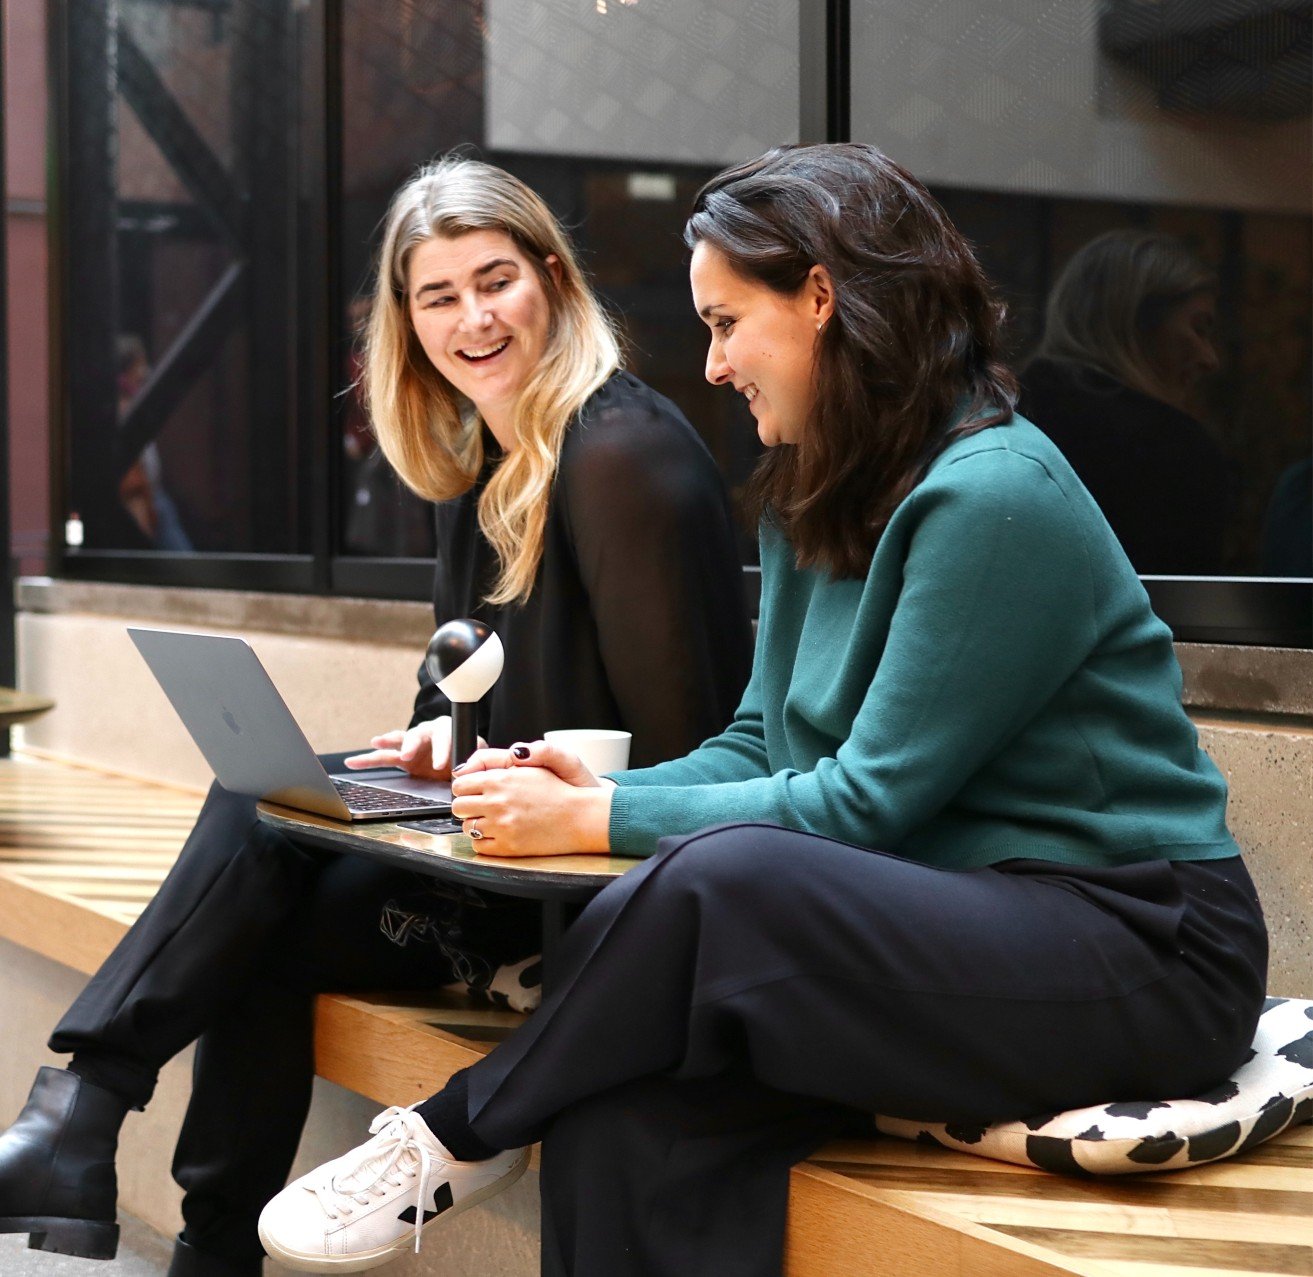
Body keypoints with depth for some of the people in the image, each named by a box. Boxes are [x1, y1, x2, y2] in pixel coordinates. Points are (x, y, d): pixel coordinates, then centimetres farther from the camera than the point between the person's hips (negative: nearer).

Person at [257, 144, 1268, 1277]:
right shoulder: (813, 504, 13)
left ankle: (468, 1135, -8)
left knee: (713, 879, -31)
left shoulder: (995, 498, -15)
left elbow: (867, 803, -16)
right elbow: (764, 749, 15)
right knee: (629, 1122, -22)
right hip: (949, 919, 7)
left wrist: (601, 821, -12)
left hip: (1142, 948, -7)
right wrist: (600, 790, -3)